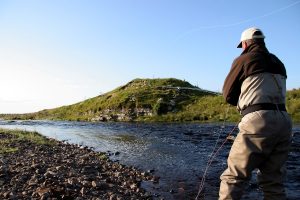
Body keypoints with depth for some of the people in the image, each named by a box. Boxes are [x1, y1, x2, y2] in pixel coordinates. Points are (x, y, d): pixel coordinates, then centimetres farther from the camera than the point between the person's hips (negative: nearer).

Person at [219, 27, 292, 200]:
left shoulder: (244, 59, 3)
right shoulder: (278, 63, 22)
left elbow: (228, 94, 6)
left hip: (259, 120, -7)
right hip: (284, 121, 7)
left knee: (233, 177, -3)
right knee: (273, 181, 13)